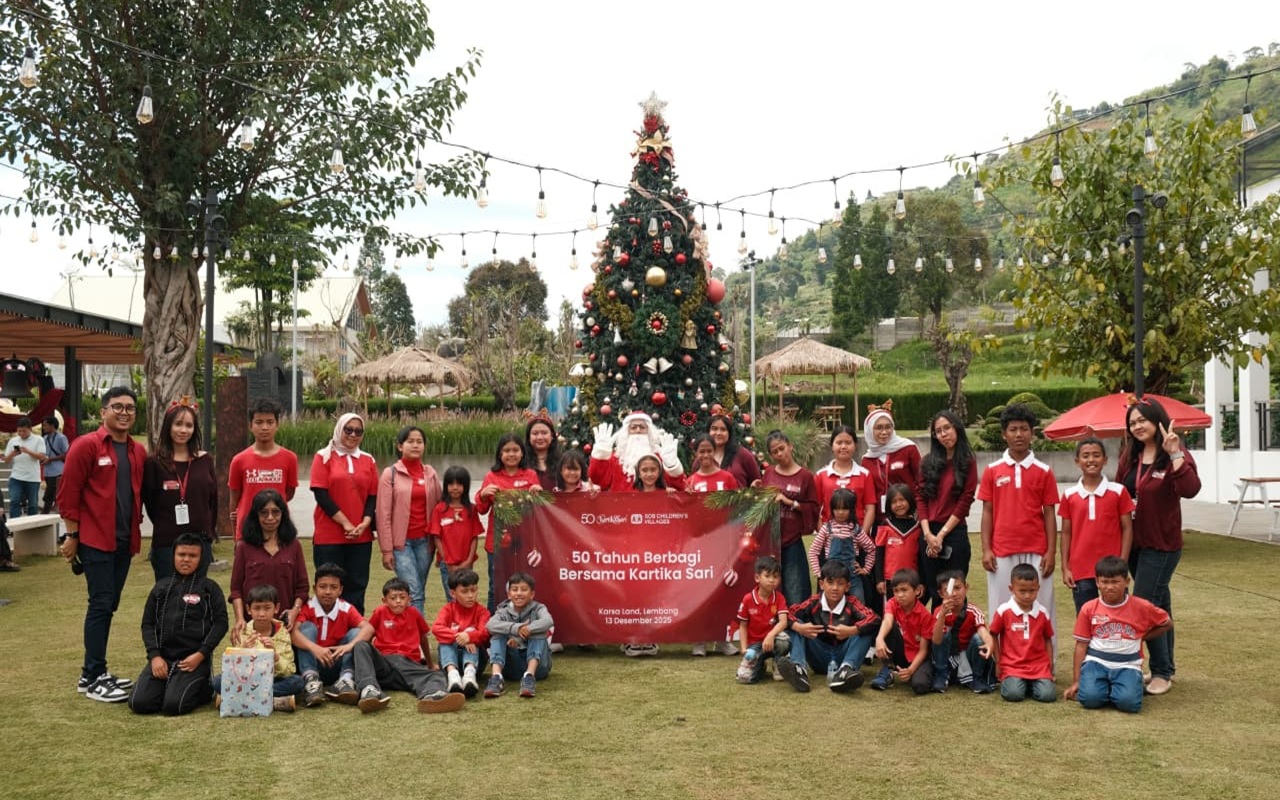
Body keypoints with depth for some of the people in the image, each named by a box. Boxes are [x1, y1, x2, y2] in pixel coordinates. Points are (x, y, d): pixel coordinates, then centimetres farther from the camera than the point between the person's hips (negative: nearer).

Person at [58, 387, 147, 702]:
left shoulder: (139, 452, 11)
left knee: (109, 605, 11)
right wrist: (72, 535, -10)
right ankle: (92, 678, 1)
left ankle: (96, 672, 20)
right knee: (101, 604, -7)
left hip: (124, 541, 7)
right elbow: (68, 492, -10)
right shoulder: (86, 446, -8)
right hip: (95, 540, -7)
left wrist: (136, 532, 11)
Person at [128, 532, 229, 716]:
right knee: (139, 703, -14)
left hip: (194, 659, -4)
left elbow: (220, 623, -2)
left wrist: (200, 655, -12)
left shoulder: (209, 588, 4)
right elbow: (148, 623, 11)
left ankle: (205, 689, 7)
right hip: (162, 657, 4)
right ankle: (167, 685, 14)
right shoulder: (161, 587, 13)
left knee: (173, 705, -23)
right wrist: (155, 655, -4)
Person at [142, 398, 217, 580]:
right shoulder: (154, 463, -3)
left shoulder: (204, 460, 6)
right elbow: (149, 501, 1)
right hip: (166, 544, -3)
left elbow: (213, 499, 10)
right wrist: (165, 528, 4)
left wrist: (208, 531, 7)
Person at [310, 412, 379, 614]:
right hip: (329, 536, -3)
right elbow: (321, 494, -6)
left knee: (357, 587, 4)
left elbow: (373, 496, 9)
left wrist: (365, 523, -9)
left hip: (361, 537, 3)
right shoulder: (324, 457, 2)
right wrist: (345, 523, -12)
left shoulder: (368, 460, 12)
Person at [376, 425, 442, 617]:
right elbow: (384, 514, -2)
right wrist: (386, 549, -6)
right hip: (401, 541, -3)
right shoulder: (390, 474, 0)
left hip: (424, 541, 4)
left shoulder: (430, 473, 9)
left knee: (419, 593, 7)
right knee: (413, 593, -11)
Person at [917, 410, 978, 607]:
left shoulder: (968, 462, 0)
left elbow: (965, 501, -6)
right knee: (934, 592, 9)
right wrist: (928, 534, -7)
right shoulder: (928, 462, 10)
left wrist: (941, 534, -10)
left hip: (954, 533, -3)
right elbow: (920, 497, 5)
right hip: (928, 534, 3)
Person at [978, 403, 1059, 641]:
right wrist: (986, 549, 0)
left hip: (1035, 554, -1)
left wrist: (1051, 552, -3)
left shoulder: (1044, 471, 4)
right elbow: (987, 512, 7)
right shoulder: (992, 471, 6)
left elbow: (1049, 514, 4)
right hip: (1001, 554, 1)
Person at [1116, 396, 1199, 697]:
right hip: (1134, 543, 6)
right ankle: (1166, 668, 24)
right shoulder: (1130, 457, 7)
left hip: (1161, 544, -6)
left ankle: (1162, 673, 4)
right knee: (1158, 604, 15)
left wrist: (1175, 453, -34)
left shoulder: (1176, 457, -12)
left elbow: (1190, 490, -31)